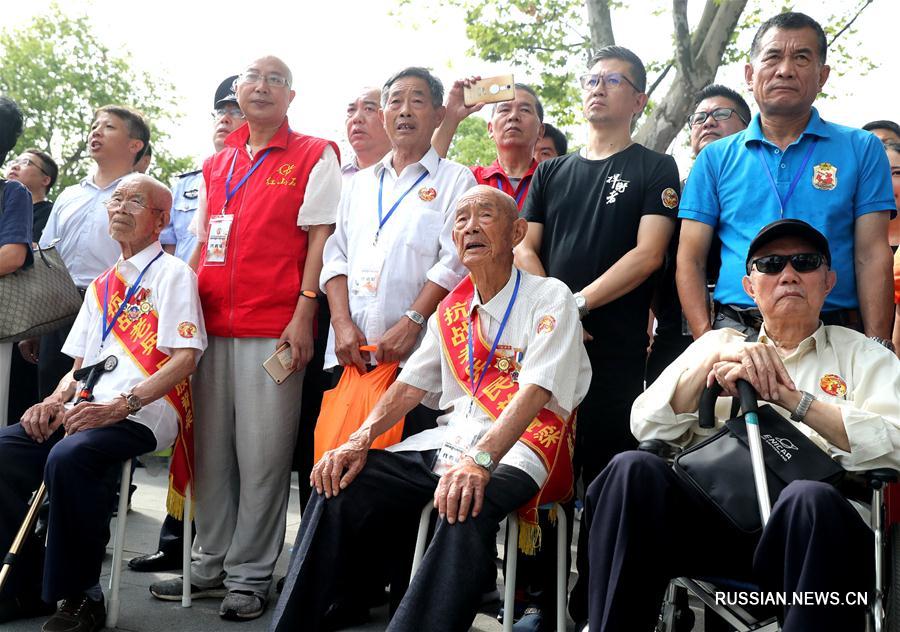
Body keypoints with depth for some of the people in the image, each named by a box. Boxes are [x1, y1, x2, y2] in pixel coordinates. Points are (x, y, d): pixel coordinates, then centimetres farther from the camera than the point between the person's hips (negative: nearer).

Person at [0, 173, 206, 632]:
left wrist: (119, 406, -19)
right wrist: (56, 401, 2)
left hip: (143, 415, -7)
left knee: (71, 455, -34)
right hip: (88, 408, 7)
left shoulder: (172, 274, 2)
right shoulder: (101, 286, 24)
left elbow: (185, 359, -10)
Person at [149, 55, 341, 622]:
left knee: (262, 454, -3)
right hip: (212, 323, 6)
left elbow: (320, 236, -3)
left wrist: (303, 314, -11)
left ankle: (250, 575, 7)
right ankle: (211, 565, 20)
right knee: (211, 448, 8)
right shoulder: (216, 164, 20)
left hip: (274, 326, -5)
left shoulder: (313, 156, 4)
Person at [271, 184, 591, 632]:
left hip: (516, 447, -6)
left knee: (466, 506, -39)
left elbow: (533, 392, -17)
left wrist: (480, 460, -31)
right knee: (341, 484, -12)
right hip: (450, 439, 6)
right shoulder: (451, 310, 17)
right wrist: (361, 440, -2)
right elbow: (410, 386, 16)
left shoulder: (549, 298, -3)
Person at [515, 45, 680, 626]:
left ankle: (592, 605, 10)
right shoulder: (552, 172, 18)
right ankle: (540, 597, 16)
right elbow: (525, 248, 12)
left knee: (606, 479, -1)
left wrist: (578, 303, -13)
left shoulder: (655, 170, 5)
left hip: (616, 351, -4)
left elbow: (648, 254, -6)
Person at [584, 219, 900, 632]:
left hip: (800, 532, -2)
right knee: (633, 469, -27)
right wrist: (715, 359, -4)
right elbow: (646, 427, 9)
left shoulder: (864, 356, 17)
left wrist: (785, 396, -11)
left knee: (813, 498, -36)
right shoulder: (719, 342, 22)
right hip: (708, 514, 2)